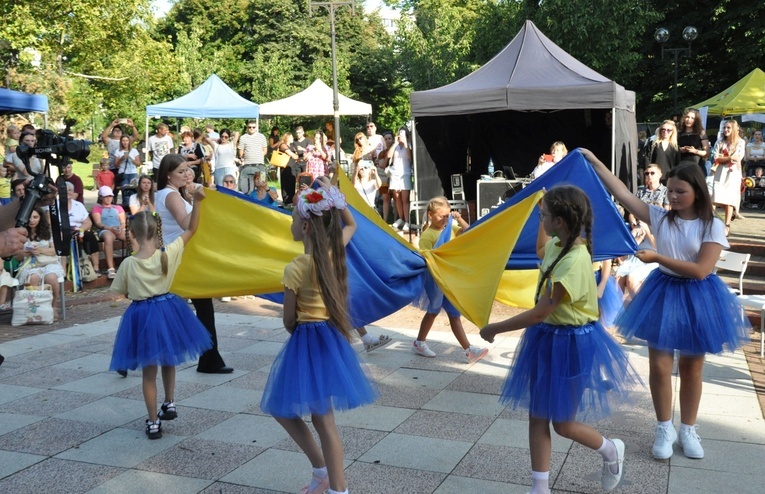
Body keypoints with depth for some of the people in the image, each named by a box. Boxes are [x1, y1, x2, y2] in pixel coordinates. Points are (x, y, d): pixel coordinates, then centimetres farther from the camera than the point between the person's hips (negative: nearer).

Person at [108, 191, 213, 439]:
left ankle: (153, 422, 16)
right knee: (168, 361, 27)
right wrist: (197, 202, -7)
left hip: (141, 315, -1)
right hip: (168, 310, 2)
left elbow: (124, 293, 0)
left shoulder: (128, 263, -13)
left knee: (149, 371, 10)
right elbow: (191, 229, -3)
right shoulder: (169, 252, -11)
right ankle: (170, 403, 32)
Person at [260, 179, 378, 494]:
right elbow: (351, 224, 23)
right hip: (332, 336, 8)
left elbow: (289, 321, -9)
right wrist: (333, 196, 13)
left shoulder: (295, 269, -19)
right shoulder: (335, 251, 0)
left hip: (308, 341, -8)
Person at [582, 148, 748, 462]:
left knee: (691, 368, 11)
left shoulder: (713, 226, -10)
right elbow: (622, 194, -10)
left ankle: (688, 430, 28)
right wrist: (594, 161, -15)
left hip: (697, 297, -1)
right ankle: (664, 429, 21)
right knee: (660, 367, 2)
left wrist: (658, 257, -22)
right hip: (664, 293, 2)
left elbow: (701, 270, -19)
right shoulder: (660, 217, -4)